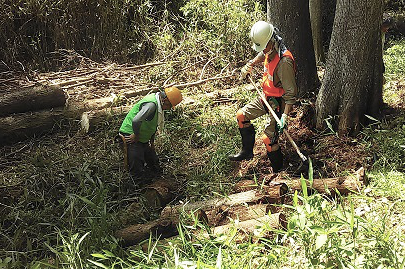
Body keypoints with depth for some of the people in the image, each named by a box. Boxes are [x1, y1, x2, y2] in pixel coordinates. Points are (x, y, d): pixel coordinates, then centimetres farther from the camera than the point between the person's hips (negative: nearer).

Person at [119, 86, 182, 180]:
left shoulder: (158, 105, 5)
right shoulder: (151, 104, -28)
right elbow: (136, 121, -40)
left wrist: (152, 141, 18)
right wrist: (136, 135, -23)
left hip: (143, 139, 10)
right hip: (132, 137, -10)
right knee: (137, 173, -7)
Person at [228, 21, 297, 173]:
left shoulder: (284, 61, -30)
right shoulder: (268, 51, -3)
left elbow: (291, 92, -29)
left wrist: (285, 116, -32)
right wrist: (249, 65, 27)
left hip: (278, 103, -9)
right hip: (267, 97, 9)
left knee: (269, 139, -12)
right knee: (241, 115, 14)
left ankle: (278, 170, 7)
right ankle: (247, 151, 28)